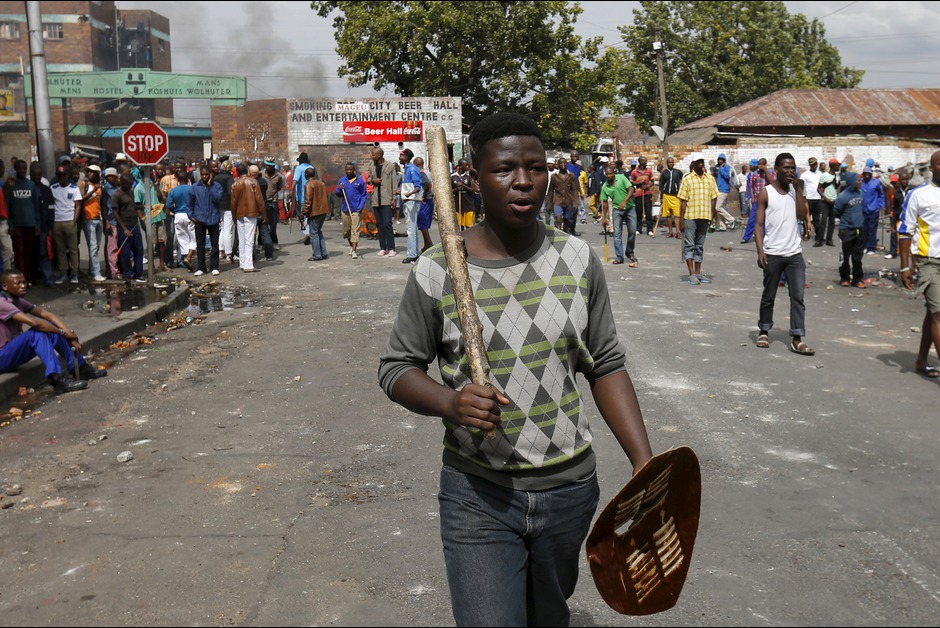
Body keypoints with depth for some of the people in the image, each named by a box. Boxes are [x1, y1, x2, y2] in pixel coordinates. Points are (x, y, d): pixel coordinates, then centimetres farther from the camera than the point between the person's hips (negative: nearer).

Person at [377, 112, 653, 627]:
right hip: (478, 494, -3)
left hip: (570, 485, 3)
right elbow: (396, 368, -1)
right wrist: (450, 403, -22)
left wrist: (645, 463, -5)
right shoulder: (436, 271, -10)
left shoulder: (578, 260, -2)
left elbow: (606, 365, 3)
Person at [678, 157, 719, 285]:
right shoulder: (687, 179, -1)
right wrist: (681, 220, -7)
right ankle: (692, 274, -6)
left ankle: (698, 273, 16)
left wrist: (712, 217, 6)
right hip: (690, 217, -4)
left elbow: (713, 199, 11)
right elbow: (683, 201, -3)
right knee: (689, 245, -4)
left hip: (705, 217, 4)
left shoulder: (710, 178, 9)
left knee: (700, 245, 10)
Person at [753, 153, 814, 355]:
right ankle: (763, 331, 26)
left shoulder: (796, 191, 10)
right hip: (772, 254, -3)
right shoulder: (766, 193, -1)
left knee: (798, 297, -4)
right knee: (769, 296, 9)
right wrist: (760, 251, -14)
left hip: (795, 254, 3)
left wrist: (797, 188, -8)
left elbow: (802, 216, -5)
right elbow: (758, 224, -4)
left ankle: (797, 340, -3)